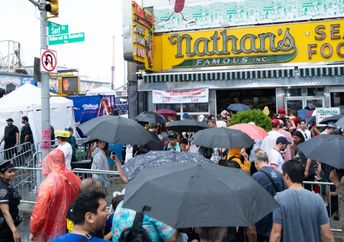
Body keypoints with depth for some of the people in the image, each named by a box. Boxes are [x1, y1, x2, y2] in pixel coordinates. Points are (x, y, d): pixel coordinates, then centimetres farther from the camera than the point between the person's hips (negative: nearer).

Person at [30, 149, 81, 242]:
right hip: (70, 226, 5)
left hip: (51, 230, -5)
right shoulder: (74, 178, -8)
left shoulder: (48, 184, -26)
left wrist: (32, 230, -5)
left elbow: (39, 212, -20)